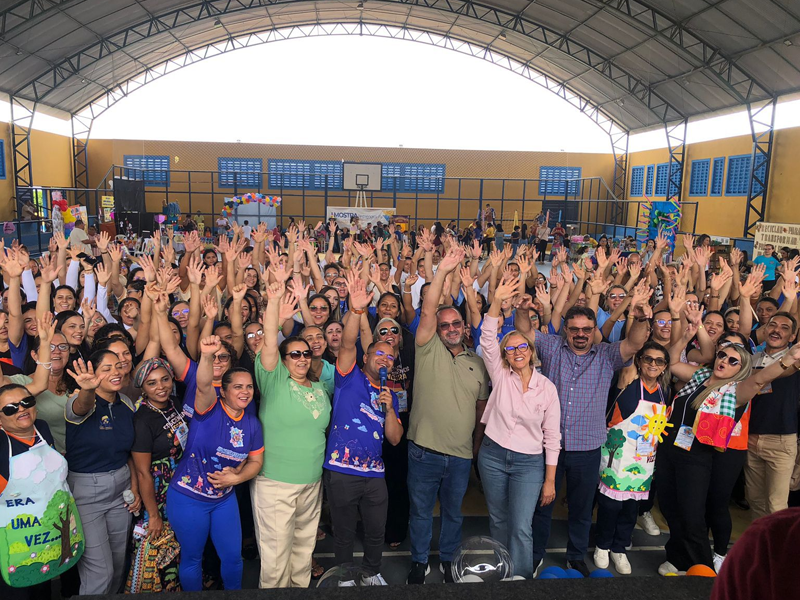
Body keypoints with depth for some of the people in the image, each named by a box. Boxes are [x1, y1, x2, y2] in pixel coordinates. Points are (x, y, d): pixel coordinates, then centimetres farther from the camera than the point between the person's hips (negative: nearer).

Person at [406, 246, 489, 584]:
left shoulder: (477, 363, 6)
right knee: (420, 511, 13)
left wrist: (479, 443, 10)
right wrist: (442, 271, -23)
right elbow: (427, 311, -18)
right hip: (424, 451, -2)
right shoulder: (429, 350, -4)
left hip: (461, 455, 3)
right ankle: (419, 562, 34)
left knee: (453, 512, 19)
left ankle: (447, 560, 41)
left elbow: (482, 406, 12)